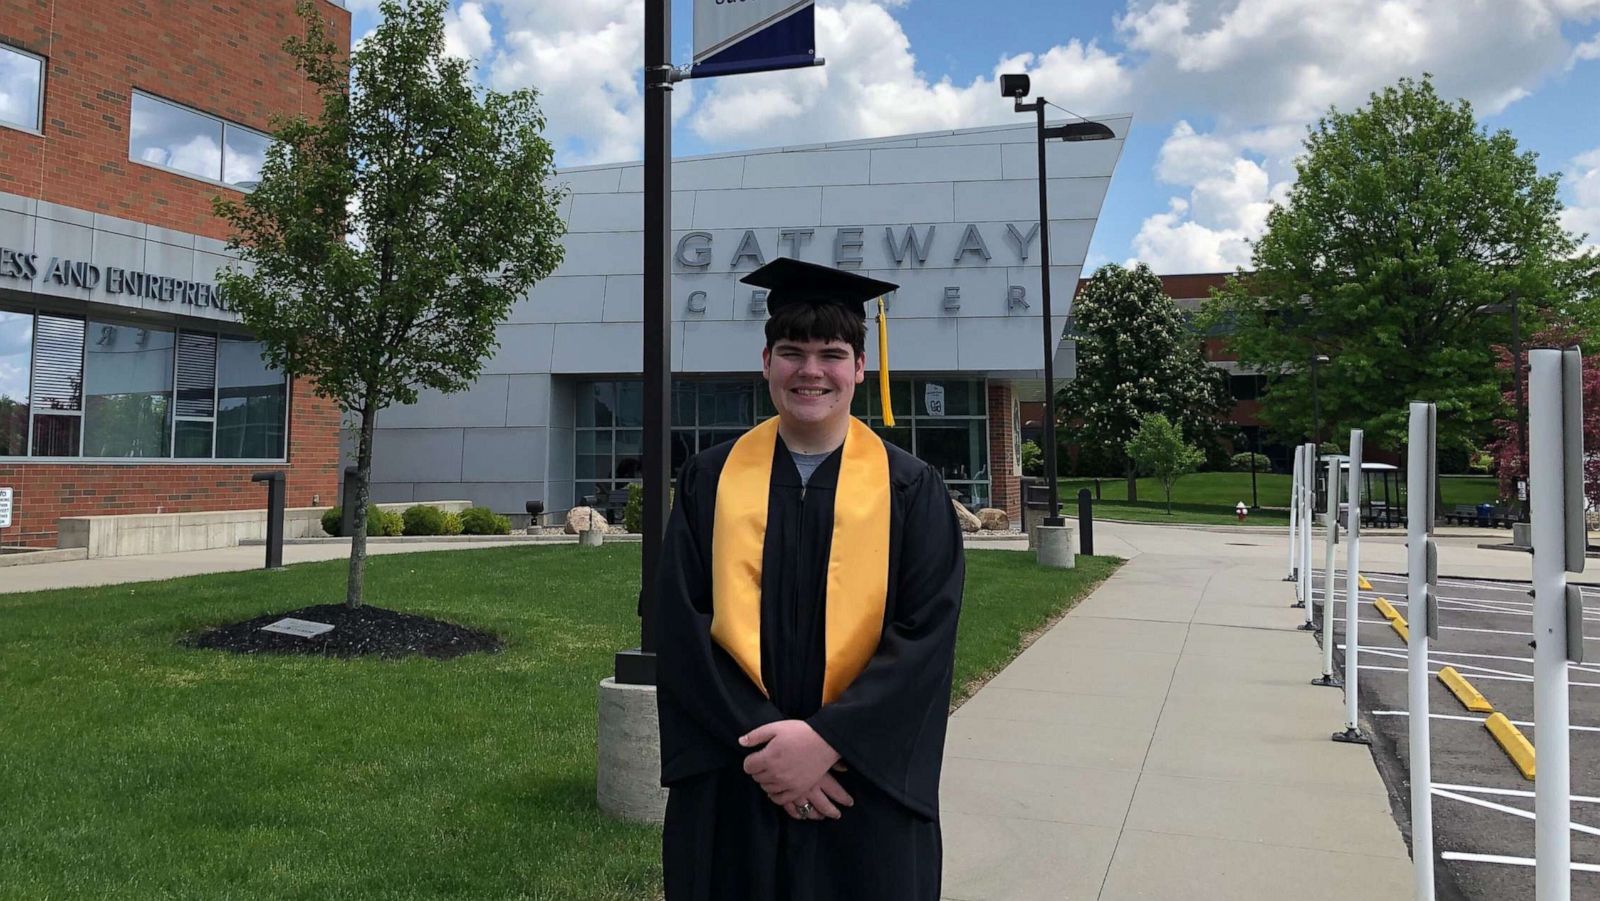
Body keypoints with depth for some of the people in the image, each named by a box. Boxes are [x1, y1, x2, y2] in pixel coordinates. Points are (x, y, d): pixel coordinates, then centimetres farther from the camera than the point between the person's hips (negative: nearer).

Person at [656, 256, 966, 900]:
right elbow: (682, 628, -5)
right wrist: (760, 740, -15)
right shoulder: (711, 481, 2)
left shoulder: (909, 489, -2)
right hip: (730, 787, 1)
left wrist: (826, 740, -18)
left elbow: (926, 636, -9)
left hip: (866, 788, -1)